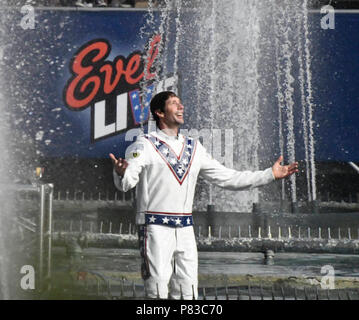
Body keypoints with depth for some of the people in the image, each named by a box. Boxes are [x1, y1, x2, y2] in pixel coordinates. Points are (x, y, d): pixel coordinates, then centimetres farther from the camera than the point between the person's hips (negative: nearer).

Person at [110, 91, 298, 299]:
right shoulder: (145, 145, -3)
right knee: (159, 289, -10)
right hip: (156, 229, -5)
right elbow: (126, 182, -16)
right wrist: (121, 172, -42)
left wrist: (270, 174, 14)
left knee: (187, 291, 2)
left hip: (185, 230, 5)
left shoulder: (194, 148, 15)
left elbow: (226, 178, 18)